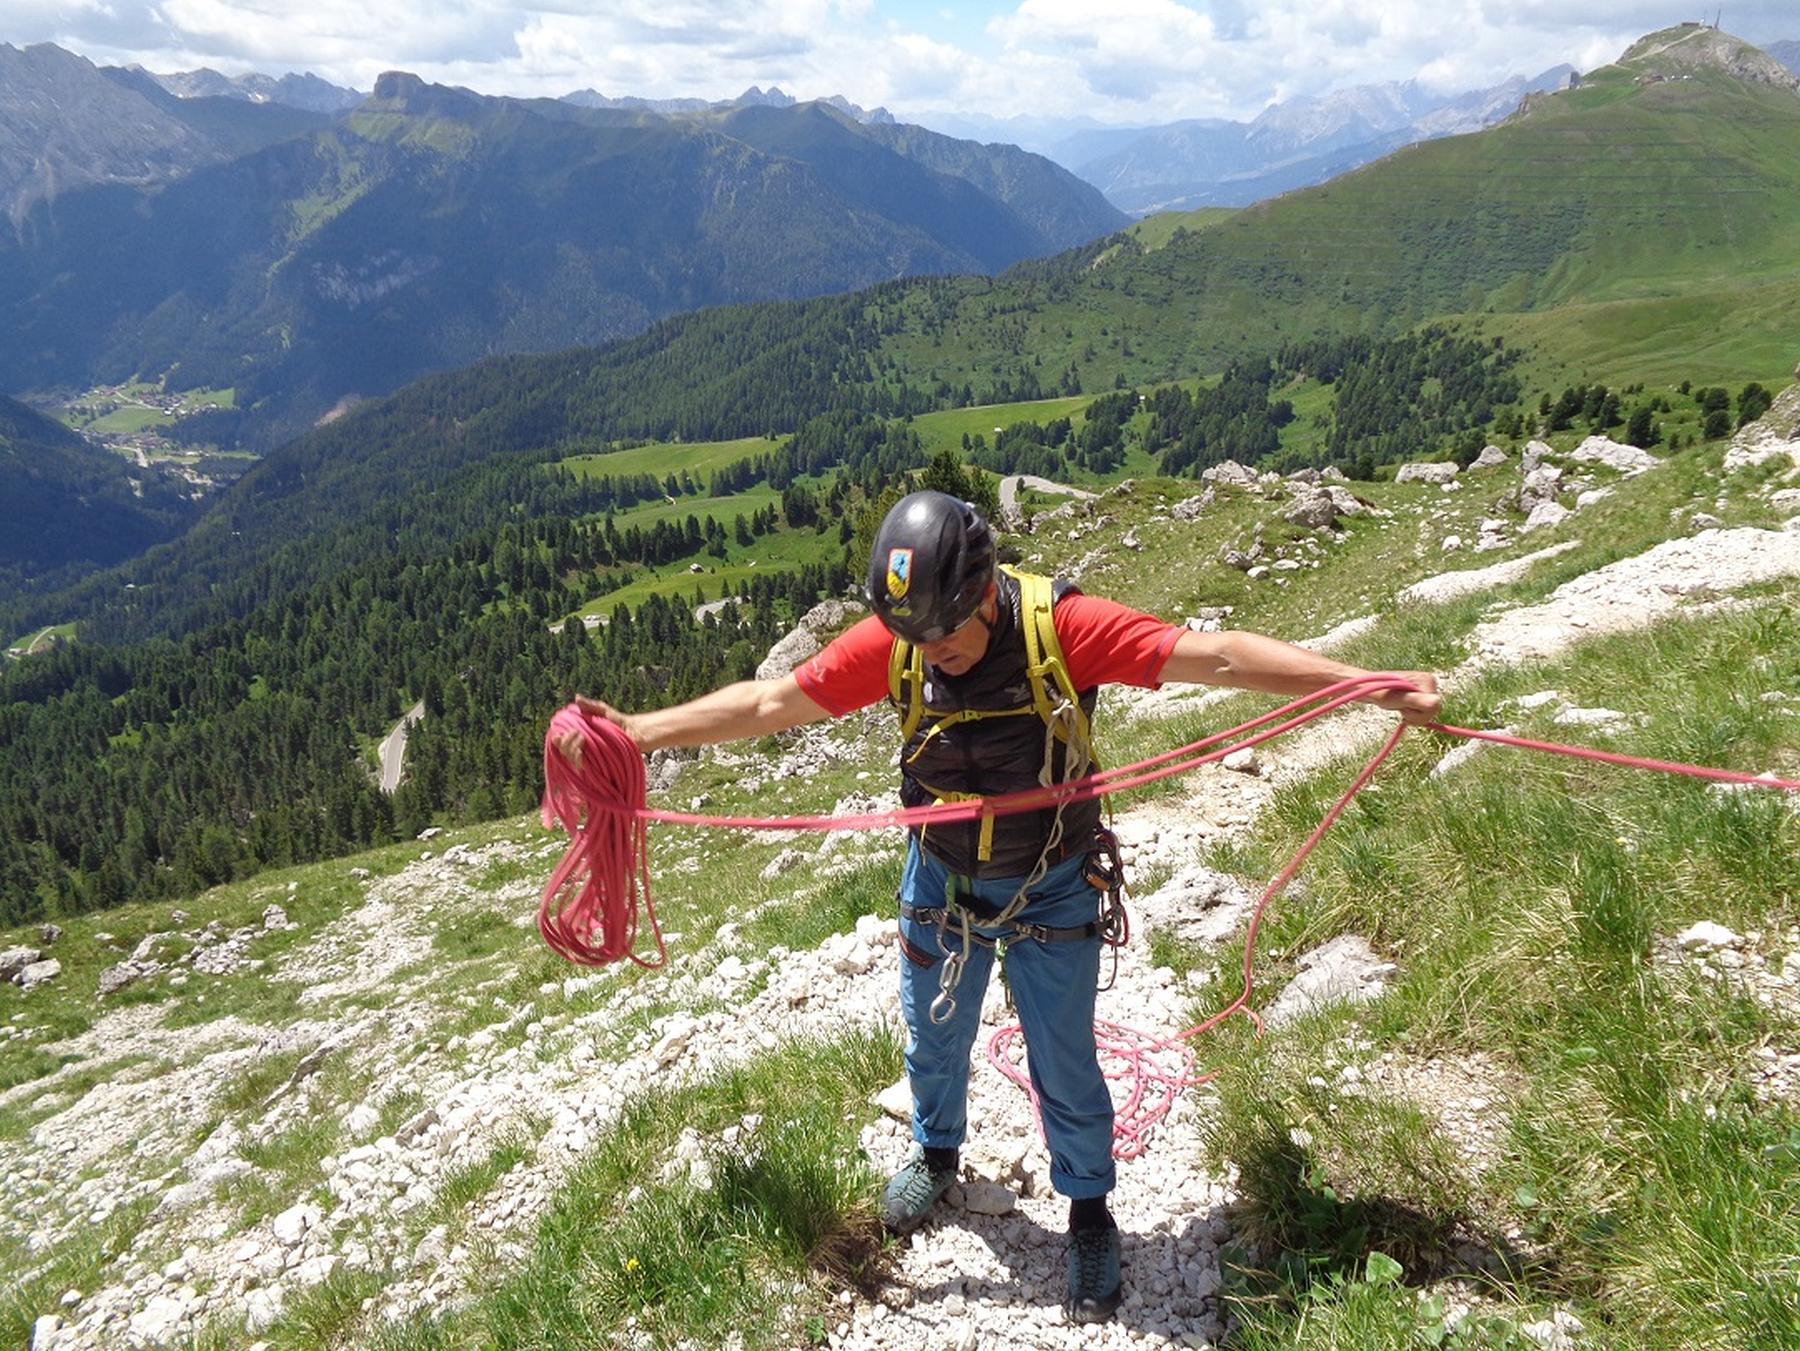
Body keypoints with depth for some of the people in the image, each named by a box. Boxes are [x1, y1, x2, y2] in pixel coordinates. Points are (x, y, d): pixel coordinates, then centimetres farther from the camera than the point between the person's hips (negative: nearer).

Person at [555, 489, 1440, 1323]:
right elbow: (770, 702, -13)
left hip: (1052, 890, -2)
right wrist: (637, 731, -16)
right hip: (940, 880, 3)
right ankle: (937, 1153, 53)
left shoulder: (1062, 625, -28)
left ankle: (1088, 1210, 38)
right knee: (933, 1039, 22)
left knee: (1064, 1067, 10)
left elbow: (1212, 655, -28)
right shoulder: (890, 642, -20)